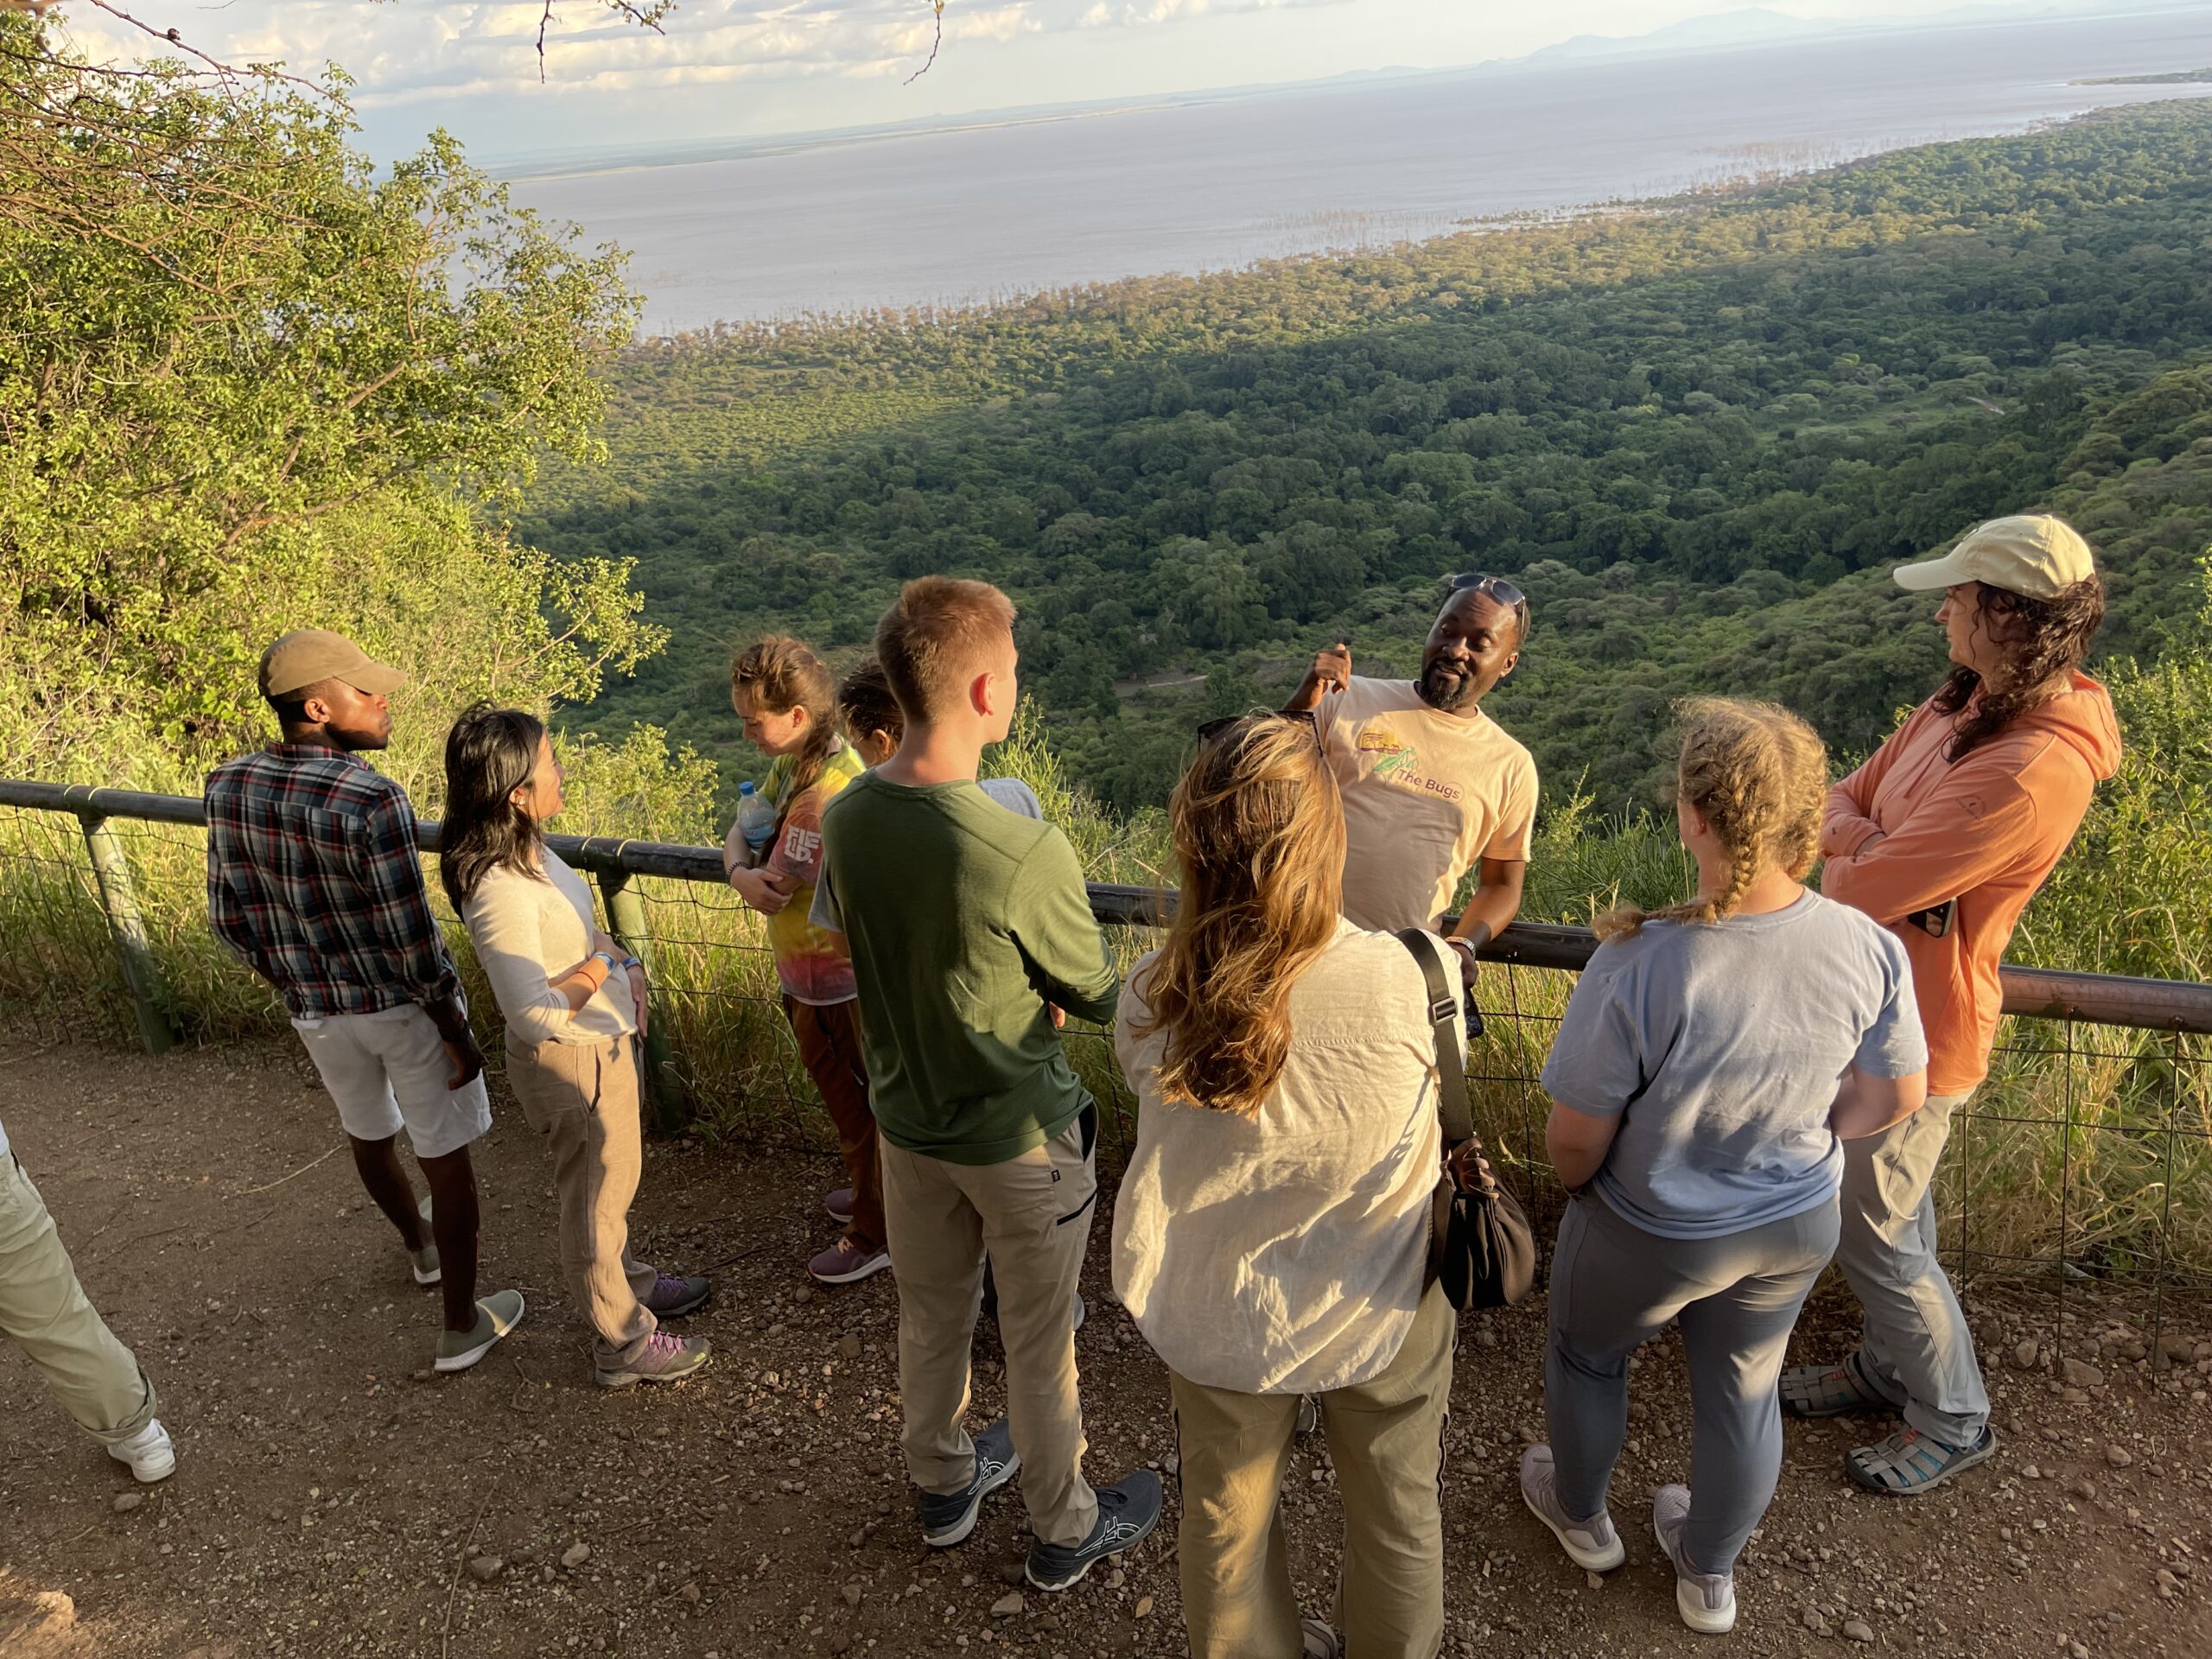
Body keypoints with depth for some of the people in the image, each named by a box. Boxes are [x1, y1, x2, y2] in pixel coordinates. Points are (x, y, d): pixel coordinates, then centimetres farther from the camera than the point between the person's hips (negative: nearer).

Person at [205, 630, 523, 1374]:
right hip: (406, 1007, -6)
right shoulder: (372, 802, -28)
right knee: (446, 1162, 11)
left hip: (318, 1011, 6)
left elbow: (231, 917, 2)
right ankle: (462, 1327, 23)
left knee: (367, 1132, 29)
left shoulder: (231, 788, -9)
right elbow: (413, 942, -24)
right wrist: (458, 1036, -11)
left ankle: (422, 1249, 56)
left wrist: (296, 990, 17)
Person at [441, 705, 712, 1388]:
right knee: (594, 1200, 11)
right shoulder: (499, 892, -32)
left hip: (609, 1040, 9)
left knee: (610, 1182, 28)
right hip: (573, 1063, -9)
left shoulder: (528, 849, -3)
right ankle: (622, 1344, 30)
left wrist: (626, 968, -1)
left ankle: (627, 1284, 51)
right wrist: (601, 968, -18)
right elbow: (535, 1013, -32)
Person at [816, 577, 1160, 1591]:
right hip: (1020, 1138, -5)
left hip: (907, 1119, 6)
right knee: (1039, 1343, 16)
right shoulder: (1027, 856, -32)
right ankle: (1063, 1532, 39)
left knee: (931, 1315, 25)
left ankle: (943, 1484, 50)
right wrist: (1148, 974, 6)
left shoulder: (845, 818, -12)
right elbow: (1099, 996, -16)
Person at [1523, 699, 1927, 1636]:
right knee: (1743, 1389, 28)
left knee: (1587, 1358, 27)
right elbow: (1895, 1097, -5)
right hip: (1796, 1225, 4)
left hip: (1652, 1234, -4)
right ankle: (1709, 1576, 52)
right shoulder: (1868, 948, -21)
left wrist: (1580, 1182, -1)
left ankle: (1582, 1518, 54)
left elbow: (1574, 1145, -24)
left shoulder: (1636, 969, -36)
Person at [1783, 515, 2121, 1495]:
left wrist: (1858, 848, -8)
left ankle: (1952, 1420, 31)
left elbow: (1868, 889, -28)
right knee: (1890, 1209, 24)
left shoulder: (2031, 773, -31)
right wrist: (1882, 849, -13)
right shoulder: (1964, 702, 0)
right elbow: (1843, 802, 7)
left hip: (1917, 1030, -9)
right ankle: (1893, 1366, 45)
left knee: (1873, 1233, 8)